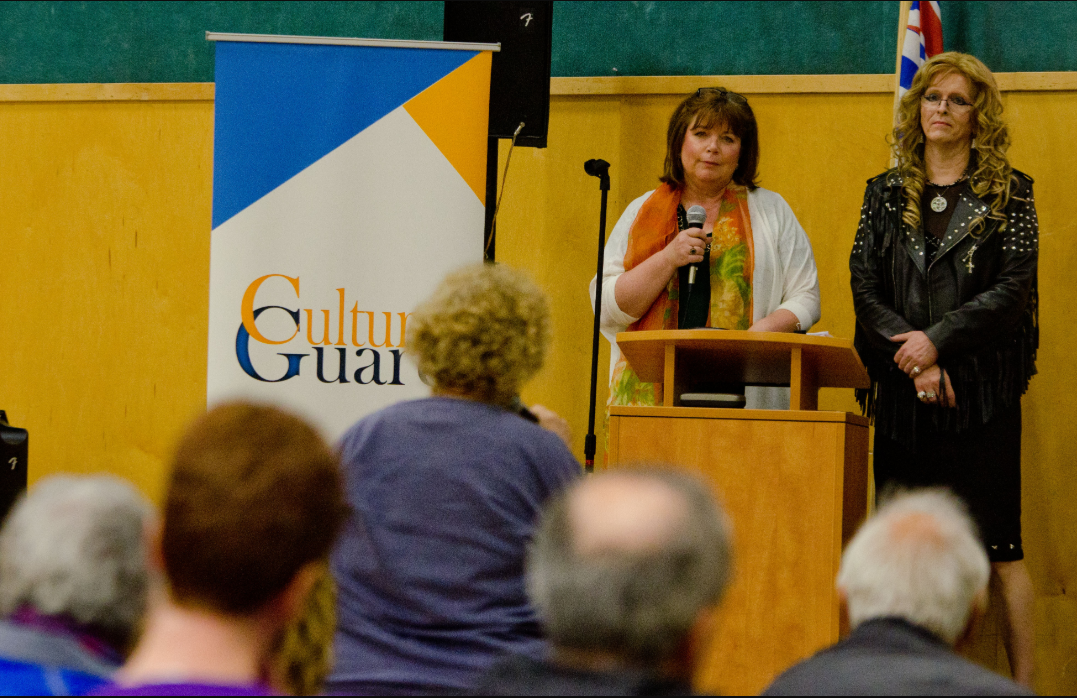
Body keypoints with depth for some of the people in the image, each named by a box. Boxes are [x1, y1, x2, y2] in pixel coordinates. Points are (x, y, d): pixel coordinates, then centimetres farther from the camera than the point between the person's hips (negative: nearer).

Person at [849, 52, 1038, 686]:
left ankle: (1024, 682, -4)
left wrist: (938, 340, -13)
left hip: (983, 390, -3)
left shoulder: (1008, 193, 5)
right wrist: (913, 360, -10)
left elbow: (1015, 288, -4)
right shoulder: (886, 194, 13)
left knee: (997, 544, -7)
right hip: (902, 394, 3)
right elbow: (864, 286, 5)